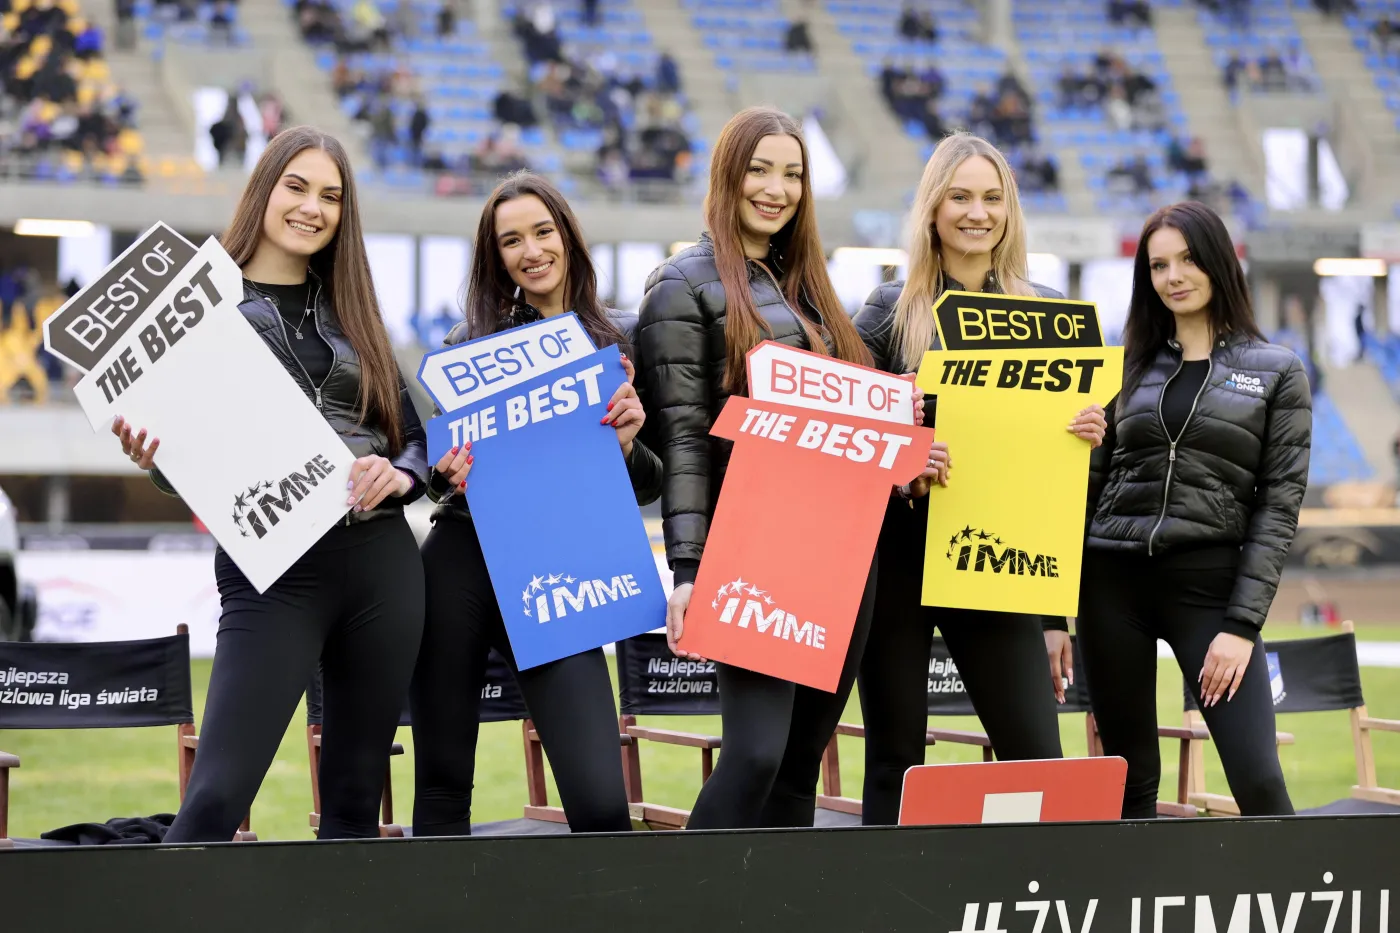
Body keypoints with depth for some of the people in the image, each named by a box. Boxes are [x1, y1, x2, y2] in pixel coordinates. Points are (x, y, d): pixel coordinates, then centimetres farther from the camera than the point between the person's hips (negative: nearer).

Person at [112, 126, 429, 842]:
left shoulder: (350, 314, 16)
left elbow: (416, 435, 15)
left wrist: (398, 475, -7)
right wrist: (152, 459, -20)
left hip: (381, 563, 5)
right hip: (271, 569, -5)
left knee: (355, 795, 8)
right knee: (215, 796, -16)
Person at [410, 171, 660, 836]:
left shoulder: (622, 340, 7)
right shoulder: (472, 340, 9)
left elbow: (651, 487, 8)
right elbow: (440, 474, 13)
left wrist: (626, 445, -13)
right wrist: (447, 476, -10)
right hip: (458, 563, 2)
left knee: (600, 801, -13)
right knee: (442, 786, 5)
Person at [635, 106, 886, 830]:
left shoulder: (806, 283, 20)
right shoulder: (686, 286, -2)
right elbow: (682, 438, -9)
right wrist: (688, 570, -16)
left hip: (842, 545, 7)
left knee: (805, 756, 7)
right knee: (757, 753, -16)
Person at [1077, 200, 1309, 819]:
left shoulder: (1277, 372, 4)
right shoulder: (1131, 367, 12)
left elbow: (1280, 505, -1)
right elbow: (1093, 483, 14)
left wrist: (1243, 624, -9)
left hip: (1210, 582, -3)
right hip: (1111, 581, 3)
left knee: (1259, 780, -14)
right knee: (1129, 781, 5)